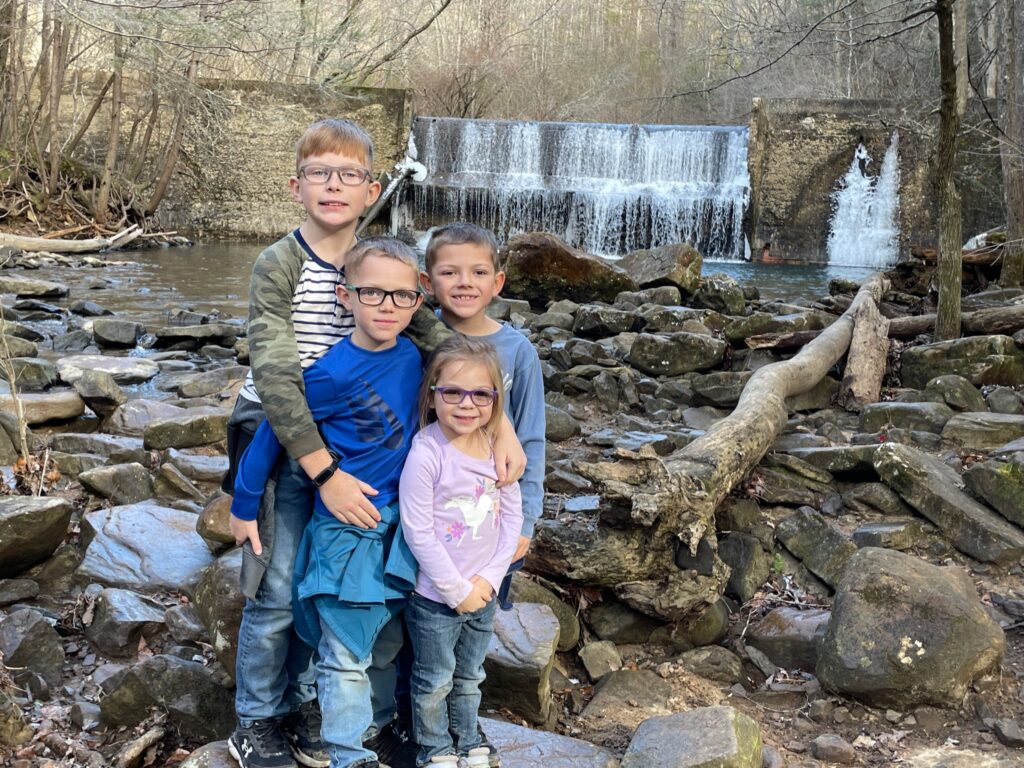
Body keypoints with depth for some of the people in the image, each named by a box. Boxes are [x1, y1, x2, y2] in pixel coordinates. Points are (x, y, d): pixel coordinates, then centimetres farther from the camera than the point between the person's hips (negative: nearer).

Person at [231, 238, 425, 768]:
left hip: (398, 526, 6)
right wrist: (245, 504, -2)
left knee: (387, 642, 22)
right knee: (345, 654, 4)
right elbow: (273, 431, -11)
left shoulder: (412, 356, -6)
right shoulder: (333, 373, -21)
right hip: (345, 531, -6)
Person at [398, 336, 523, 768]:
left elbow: (512, 514, 0)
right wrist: (457, 590, -15)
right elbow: (418, 531, -21)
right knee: (435, 680, 14)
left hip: (483, 592, 5)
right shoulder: (426, 454, -23)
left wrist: (490, 578, -8)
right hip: (435, 596, -5)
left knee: (469, 676, 24)